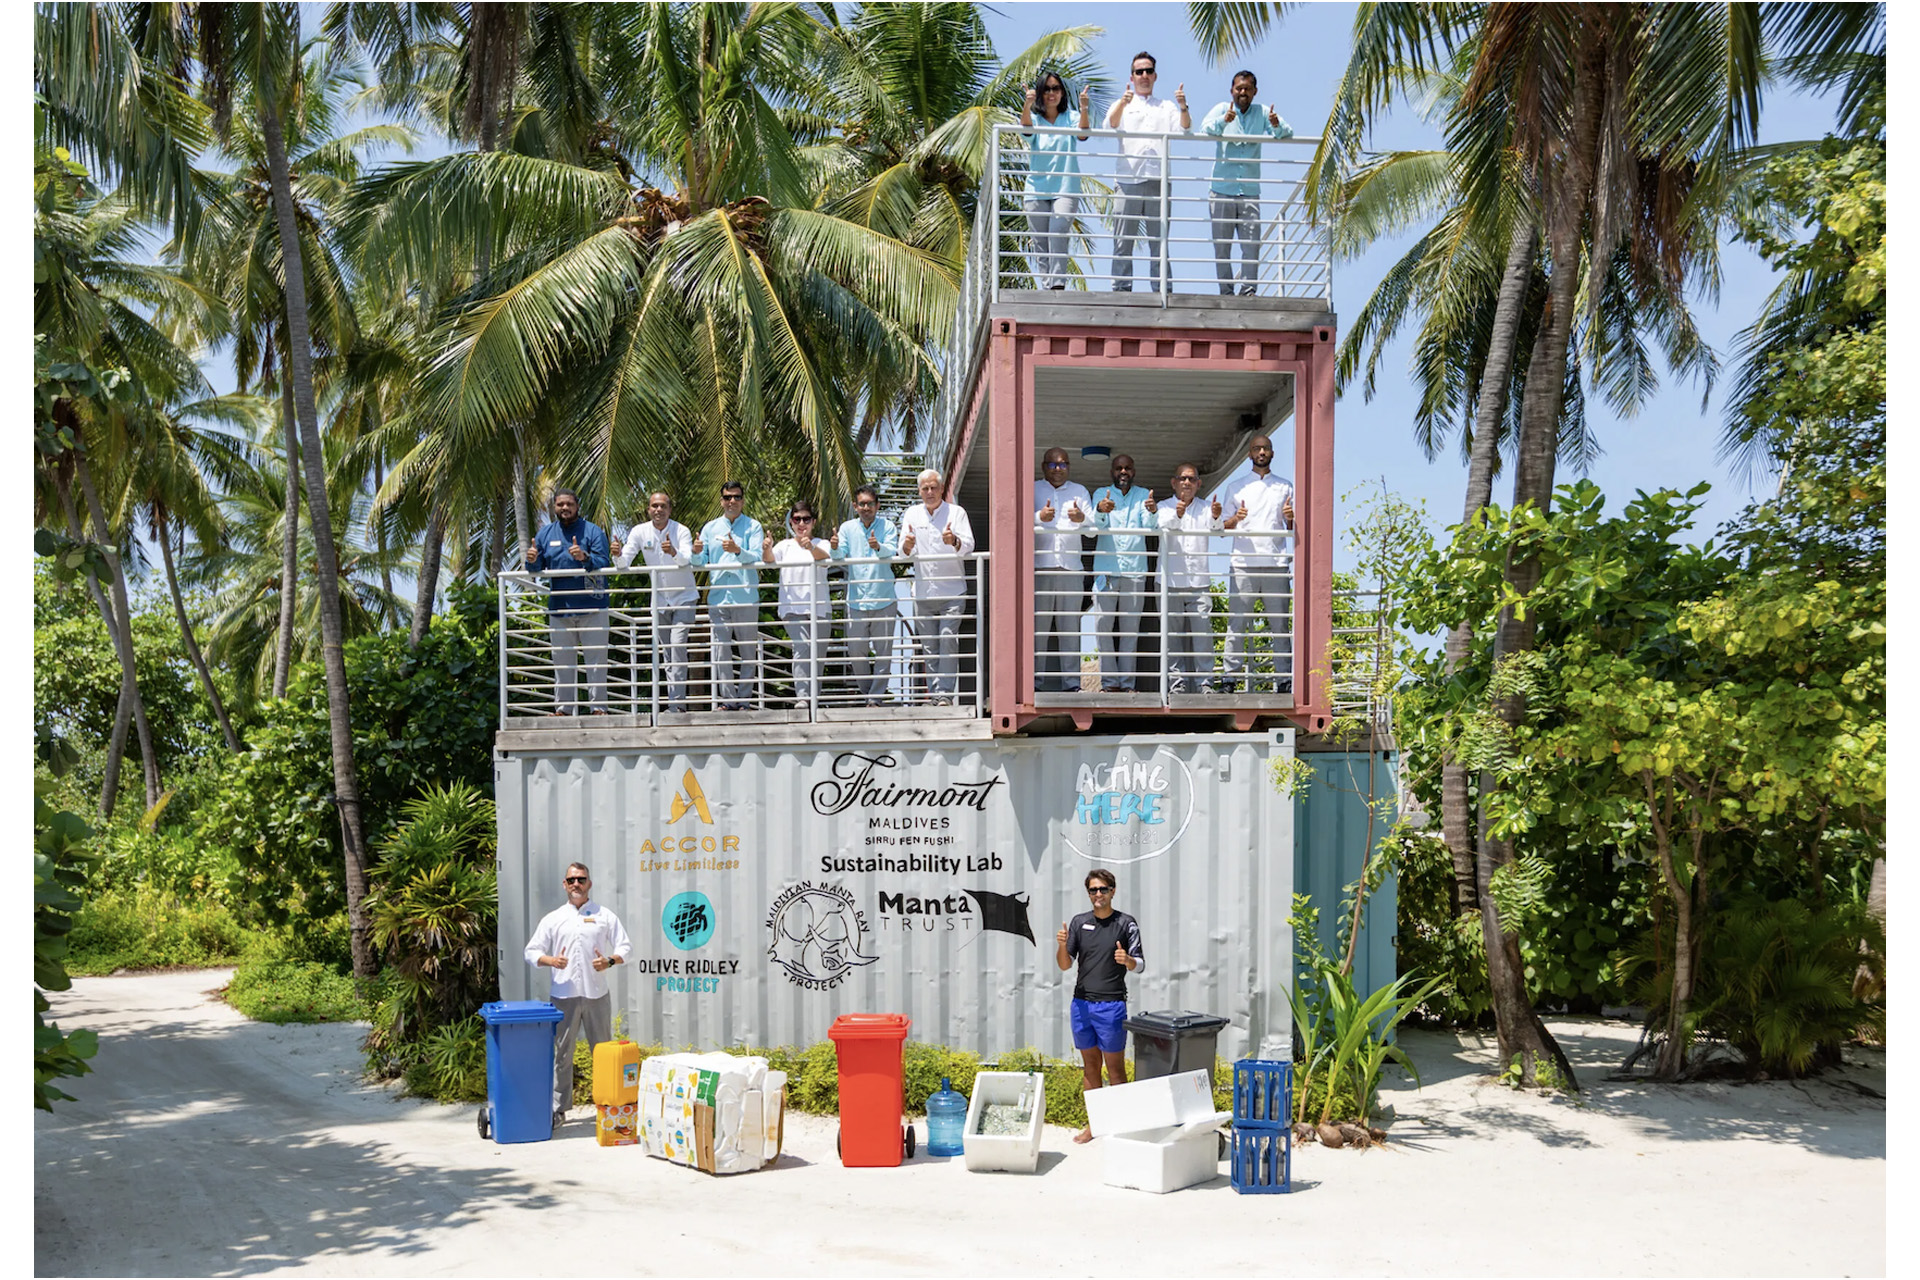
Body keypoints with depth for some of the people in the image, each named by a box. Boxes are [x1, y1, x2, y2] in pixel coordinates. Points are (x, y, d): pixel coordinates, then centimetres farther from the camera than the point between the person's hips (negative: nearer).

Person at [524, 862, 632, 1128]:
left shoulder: (605, 916, 9)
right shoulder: (552, 919, 10)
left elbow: (625, 947, 7)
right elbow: (531, 952, 8)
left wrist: (610, 961, -13)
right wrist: (551, 961, -12)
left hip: (597, 994, 0)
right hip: (563, 996, 0)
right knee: (561, 1053, 2)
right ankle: (558, 1109, 10)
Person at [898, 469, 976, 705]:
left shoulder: (956, 512, 3)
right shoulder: (912, 514, 10)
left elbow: (968, 546, -8)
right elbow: (904, 551, 2)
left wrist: (954, 541, -31)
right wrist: (908, 546, -22)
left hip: (952, 590, -3)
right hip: (923, 591, 3)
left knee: (948, 639, -13)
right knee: (929, 645, 4)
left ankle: (945, 693, -13)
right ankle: (933, 692, 11)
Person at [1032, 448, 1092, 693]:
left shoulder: (1080, 491, 19)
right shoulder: (1032, 490, 13)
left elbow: (1093, 528, 8)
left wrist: (1082, 518, -15)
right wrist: (1039, 517, -20)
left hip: (1071, 568, 2)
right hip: (1039, 567, -2)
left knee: (1070, 626, 1)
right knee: (1038, 625, -5)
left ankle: (1071, 682, 4)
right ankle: (1034, 681, -2)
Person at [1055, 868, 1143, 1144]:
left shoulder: (1126, 923, -1)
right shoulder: (1079, 922, 8)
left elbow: (1139, 964, -1)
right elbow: (1064, 965, 7)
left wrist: (1127, 960, -23)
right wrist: (1062, 945, -14)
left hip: (1111, 1005, -4)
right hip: (1081, 1004, 4)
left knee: (1115, 1068, 1)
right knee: (1090, 1066, 11)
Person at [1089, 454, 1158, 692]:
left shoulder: (1143, 495, 12)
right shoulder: (1102, 493, 9)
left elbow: (1149, 525, -5)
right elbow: (1098, 525, -8)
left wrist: (1152, 511, -29)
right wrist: (1100, 510, -31)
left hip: (1135, 570, 1)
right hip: (1106, 568, -1)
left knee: (1131, 628, 3)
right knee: (1102, 625, -5)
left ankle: (1126, 682, 7)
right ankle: (1109, 681, 0)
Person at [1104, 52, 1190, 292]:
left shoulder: (1167, 107, 21)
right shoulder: (1122, 105, 17)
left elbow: (1184, 130, 5)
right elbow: (1111, 126, -4)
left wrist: (1183, 108, -15)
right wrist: (1122, 104, -23)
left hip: (1157, 181, 1)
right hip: (1128, 181, -1)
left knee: (1159, 240, -1)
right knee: (1123, 240, -5)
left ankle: (1162, 288, -1)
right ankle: (1121, 288, -3)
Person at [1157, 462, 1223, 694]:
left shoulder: (1205, 508, 13)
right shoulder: (1164, 507, 8)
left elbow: (1215, 528, -8)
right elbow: (1161, 527, -14)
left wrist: (1216, 517, -33)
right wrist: (1177, 515, -36)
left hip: (1199, 581, 1)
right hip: (1171, 582, -1)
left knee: (1203, 633, -4)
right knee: (1172, 634, -1)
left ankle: (1204, 681, 1)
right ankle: (1177, 681, 5)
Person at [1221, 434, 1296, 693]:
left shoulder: (1285, 487, 16)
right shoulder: (1237, 487, 14)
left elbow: (1292, 530, 17)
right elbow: (1223, 527, 10)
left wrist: (1290, 518, -5)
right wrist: (1236, 519, -11)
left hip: (1277, 563, 1)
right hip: (1244, 563, -1)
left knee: (1280, 624, 0)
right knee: (1237, 623, -4)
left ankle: (1285, 679, 3)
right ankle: (1231, 677, -1)